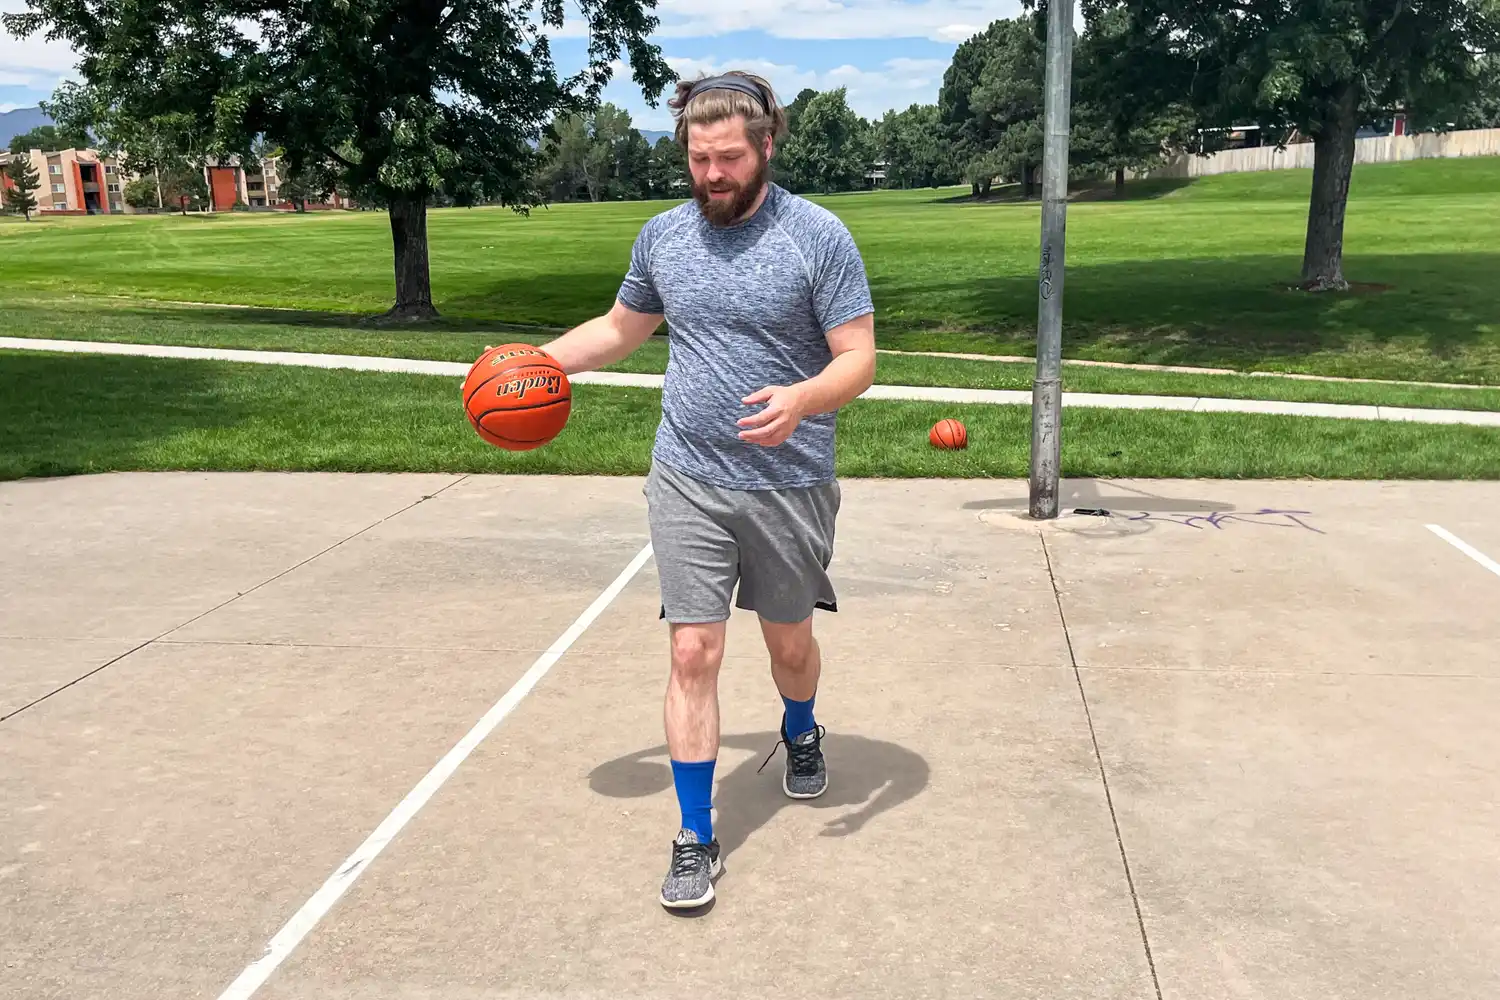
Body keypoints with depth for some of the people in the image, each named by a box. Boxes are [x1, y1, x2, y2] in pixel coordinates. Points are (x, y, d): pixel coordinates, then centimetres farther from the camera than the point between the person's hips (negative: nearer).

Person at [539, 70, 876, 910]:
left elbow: (859, 359, -12)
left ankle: (801, 733, 50)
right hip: (688, 485, 2)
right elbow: (620, 329, 21)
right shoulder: (663, 236, 4)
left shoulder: (820, 236, -9)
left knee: (790, 642, 16)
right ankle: (697, 840, 9)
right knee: (694, 656, -3)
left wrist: (803, 399, -32)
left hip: (790, 487, -2)